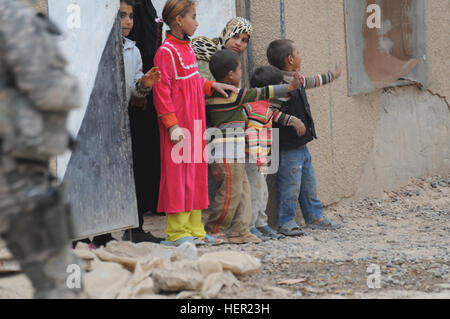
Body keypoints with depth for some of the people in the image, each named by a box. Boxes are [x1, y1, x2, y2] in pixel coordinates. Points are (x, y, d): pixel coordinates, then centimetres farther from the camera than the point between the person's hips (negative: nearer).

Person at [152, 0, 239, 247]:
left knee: (196, 172, 11)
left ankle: (194, 229, 16)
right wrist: (172, 124, -21)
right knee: (178, 173, -6)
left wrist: (211, 85, 12)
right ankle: (176, 232, -2)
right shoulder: (166, 52, -14)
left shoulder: (187, 48, 14)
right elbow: (161, 90, -17)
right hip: (179, 125, -9)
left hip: (195, 122, 9)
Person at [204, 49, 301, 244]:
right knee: (231, 192, -3)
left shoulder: (211, 96, 12)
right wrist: (289, 88, -2)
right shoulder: (233, 95, -12)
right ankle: (213, 230, 5)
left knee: (243, 190, 10)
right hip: (229, 153, -9)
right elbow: (261, 94, -9)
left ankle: (239, 232, 8)